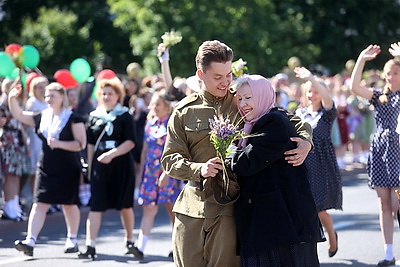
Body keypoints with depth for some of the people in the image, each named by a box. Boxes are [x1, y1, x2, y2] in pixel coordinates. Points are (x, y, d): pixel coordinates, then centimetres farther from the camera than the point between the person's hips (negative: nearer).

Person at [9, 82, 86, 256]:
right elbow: (18, 115, 13)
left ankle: (72, 240, 26)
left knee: (69, 205, 10)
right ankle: (30, 242, -13)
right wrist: (12, 99, -4)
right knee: (39, 204, -5)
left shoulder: (73, 119, -8)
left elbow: (81, 144, -11)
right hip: (46, 169, 4)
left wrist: (59, 144, -21)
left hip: (67, 170, -4)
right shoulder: (42, 117, 7)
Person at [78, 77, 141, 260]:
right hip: (99, 166, 2)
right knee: (95, 207, -7)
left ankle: (130, 242, 26)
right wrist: (90, 168, 9)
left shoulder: (125, 116, 1)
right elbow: (91, 144, 13)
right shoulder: (94, 116, 9)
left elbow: (130, 142, -8)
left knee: (125, 206, 7)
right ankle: (90, 247, -11)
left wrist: (112, 154, -19)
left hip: (121, 165, -2)